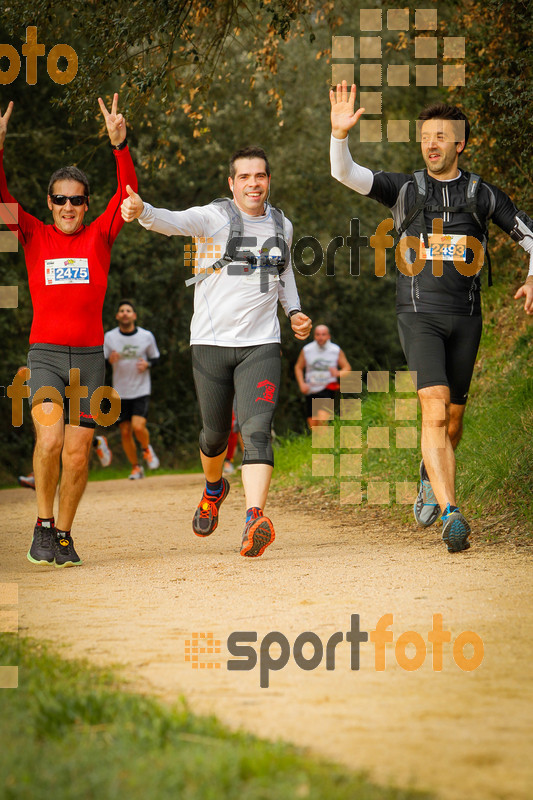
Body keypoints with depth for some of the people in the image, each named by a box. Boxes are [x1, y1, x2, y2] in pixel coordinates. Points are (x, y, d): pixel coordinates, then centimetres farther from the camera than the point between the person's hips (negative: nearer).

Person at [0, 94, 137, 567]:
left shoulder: (100, 236, 6)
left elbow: (128, 193, -7)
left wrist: (119, 145, -21)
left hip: (89, 358, 1)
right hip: (44, 354, -1)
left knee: (77, 453, -1)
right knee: (50, 438, -22)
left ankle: (63, 535, 18)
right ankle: (43, 528, -5)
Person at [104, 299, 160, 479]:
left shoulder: (147, 336, -1)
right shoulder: (109, 337, 0)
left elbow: (156, 358, 11)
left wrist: (147, 364, -12)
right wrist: (109, 360, -21)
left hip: (141, 390, -2)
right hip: (120, 393, 2)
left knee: (138, 426, -19)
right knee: (125, 432, 1)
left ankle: (146, 449, 13)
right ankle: (135, 468, 18)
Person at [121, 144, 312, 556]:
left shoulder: (282, 225, 10)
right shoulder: (214, 217, -6)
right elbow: (174, 221, -27)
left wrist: (294, 310, 14)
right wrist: (141, 211, -48)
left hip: (261, 344, 1)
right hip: (212, 341, -1)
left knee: (257, 430, -17)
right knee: (216, 432, 11)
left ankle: (254, 521, -30)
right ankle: (214, 489, 45)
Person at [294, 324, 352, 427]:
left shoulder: (336, 350, -2)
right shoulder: (306, 350, 1)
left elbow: (347, 368, 5)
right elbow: (298, 367, 13)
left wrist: (338, 373, -18)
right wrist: (301, 384, -2)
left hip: (328, 389, -2)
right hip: (311, 390, 2)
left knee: (322, 418, -25)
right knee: (312, 424, 1)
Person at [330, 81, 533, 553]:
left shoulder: (483, 194, 8)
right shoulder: (404, 190, 5)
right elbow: (345, 174, -8)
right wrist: (340, 134, -26)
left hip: (466, 317, 2)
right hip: (419, 314, -2)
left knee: (453, 420, 9)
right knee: (435, 411, -19)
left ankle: (430, 482, 40)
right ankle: (451, 513, -25)